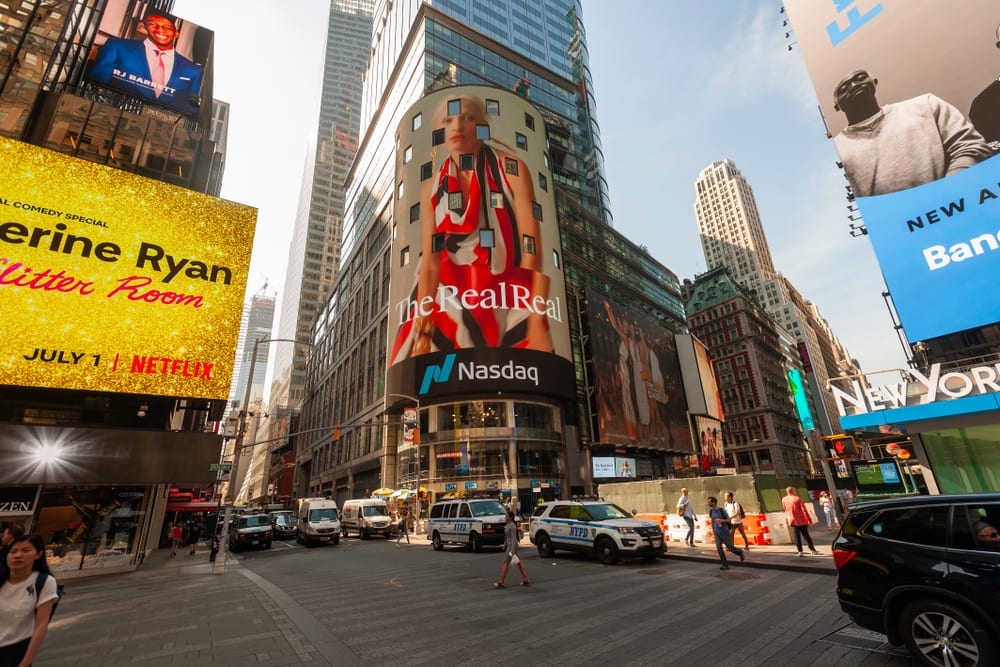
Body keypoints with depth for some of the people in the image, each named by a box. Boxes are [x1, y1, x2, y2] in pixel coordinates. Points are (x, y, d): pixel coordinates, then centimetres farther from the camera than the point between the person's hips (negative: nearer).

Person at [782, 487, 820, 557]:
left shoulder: (784, 499, 2)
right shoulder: (797, 499, -10)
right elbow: (804, 509, -12)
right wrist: (809, 518, -6)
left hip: (792, 520, 2)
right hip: (801, 520, -2)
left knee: (797, 536, 4)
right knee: (806, 535, 9)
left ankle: (800, 551, 0)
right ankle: (813, 550, 15)